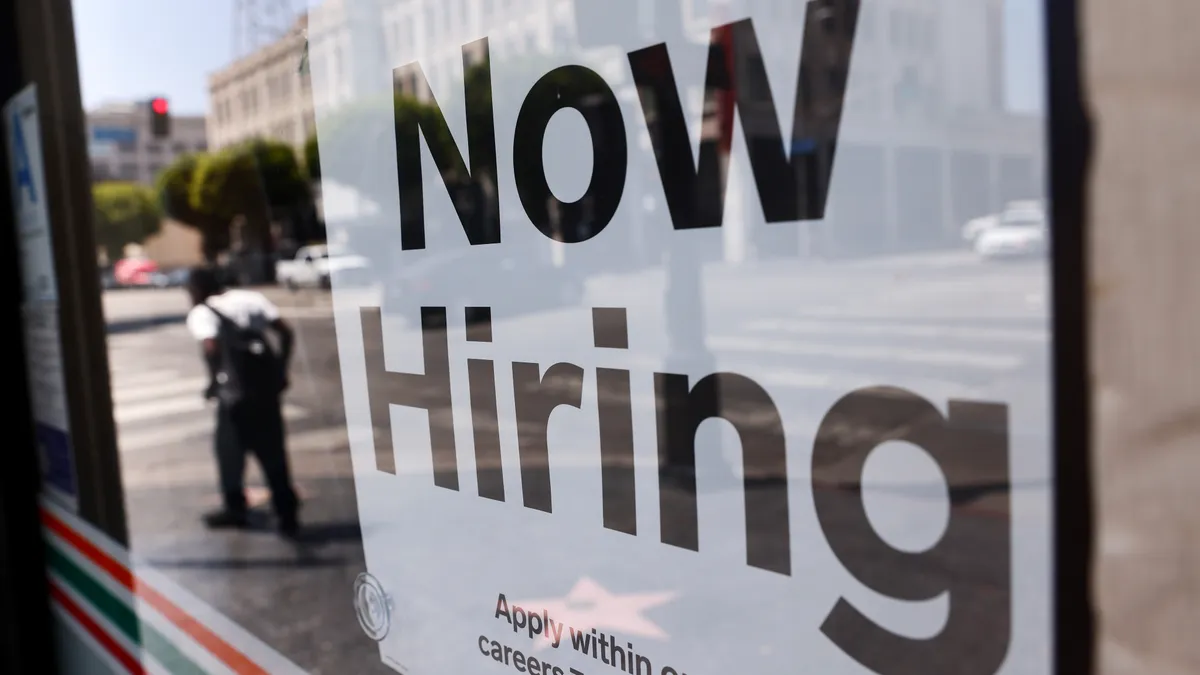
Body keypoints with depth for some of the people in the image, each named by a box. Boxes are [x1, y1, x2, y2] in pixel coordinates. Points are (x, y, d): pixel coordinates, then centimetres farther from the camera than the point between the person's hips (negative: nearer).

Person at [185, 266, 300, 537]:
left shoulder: (201, 313, 0)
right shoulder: (249, 297, 15)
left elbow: (211, 347, -19)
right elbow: (285, 332, 6)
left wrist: (213, 381, -5)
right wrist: (281, 370, 12)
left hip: (236, 389, -5)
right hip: (267, 382, 5)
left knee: (229, 446, 18)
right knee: (272, 449, 13)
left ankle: (235, 508, 29)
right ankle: (287, 515, 14)